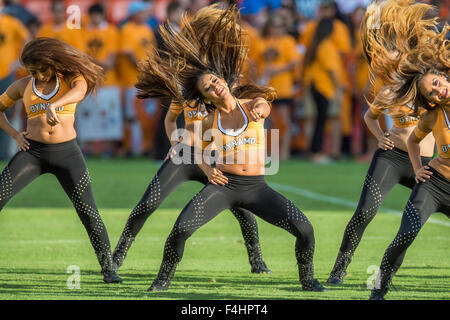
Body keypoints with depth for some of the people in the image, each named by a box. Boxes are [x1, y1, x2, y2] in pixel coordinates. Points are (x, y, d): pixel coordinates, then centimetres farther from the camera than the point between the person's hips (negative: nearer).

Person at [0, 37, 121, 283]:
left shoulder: (71, 78, -3)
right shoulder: (23, 86, 6)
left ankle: (107, 269, 2)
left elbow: (80, 90, -27)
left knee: (88, 213, -8)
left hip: (66, 153, -2)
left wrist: (53, 105, -47)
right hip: (32, 152, 2)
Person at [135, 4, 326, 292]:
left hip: (255, 187, 0)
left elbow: (264, 106, -25)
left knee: (305, 229, -16)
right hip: (223, 184, 0)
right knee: (182, 228, -23)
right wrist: (207, 169, -1)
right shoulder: (209, 121, 3)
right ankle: (163, 279, -1)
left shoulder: (252, 103, 0)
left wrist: (259, 110, -49)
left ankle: (308, 280, 10)